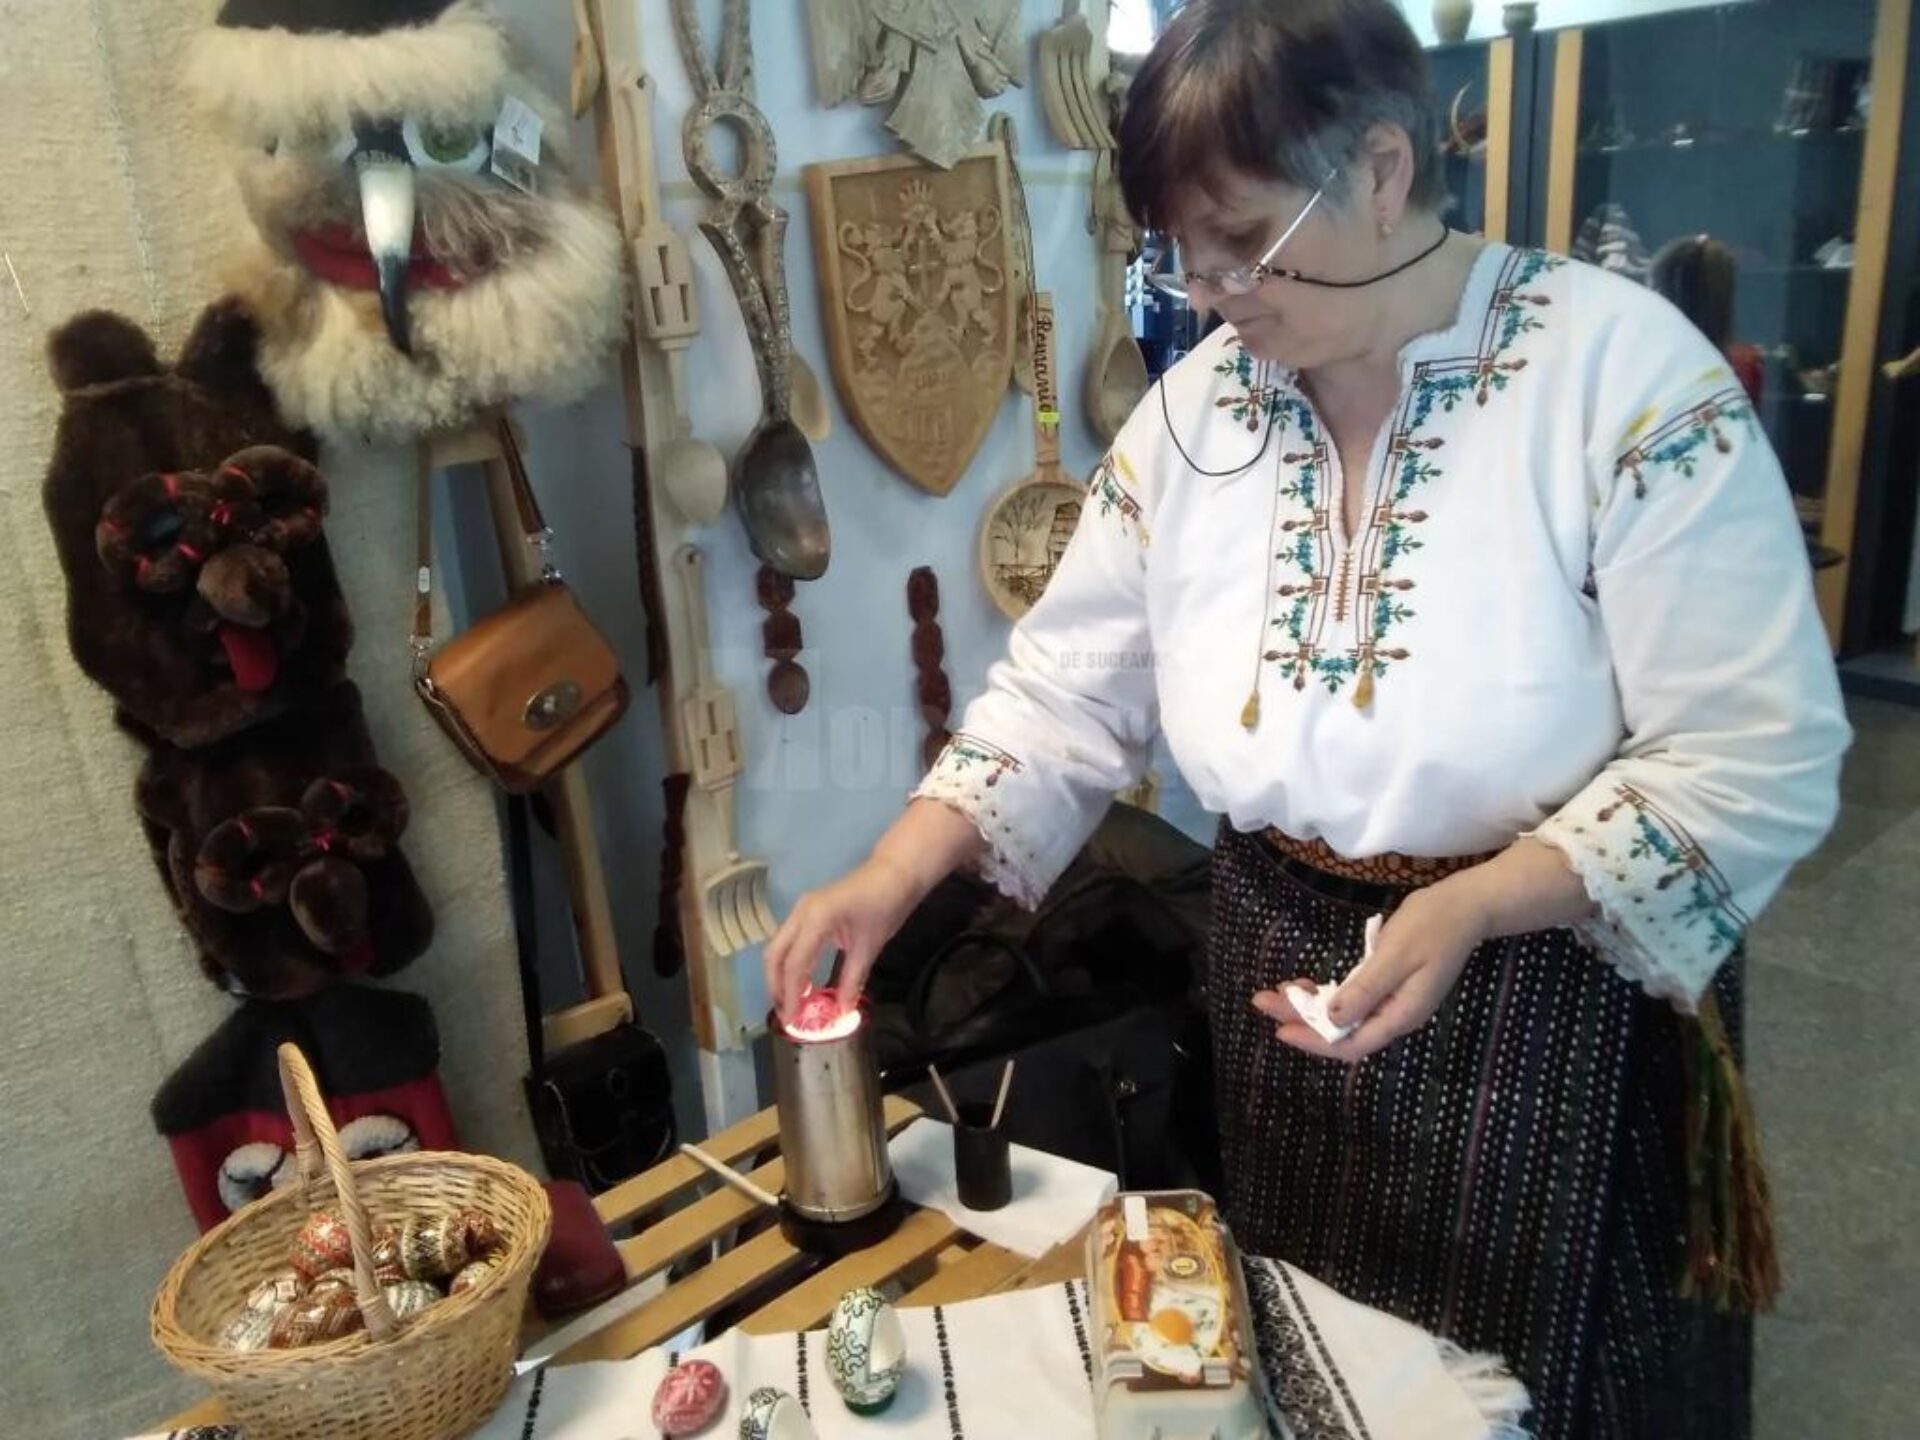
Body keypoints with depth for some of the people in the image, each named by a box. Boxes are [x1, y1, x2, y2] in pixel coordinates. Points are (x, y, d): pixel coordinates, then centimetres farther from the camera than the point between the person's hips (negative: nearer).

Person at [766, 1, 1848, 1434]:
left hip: (1555, 988, -3)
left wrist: (1473, 906, -31)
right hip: (1283, 977, 4)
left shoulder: (1625, 375, -19)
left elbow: (1758, 761, -20)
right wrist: (894, 875, -12)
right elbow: (1064, 690, -2)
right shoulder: (1195, 410, -4)